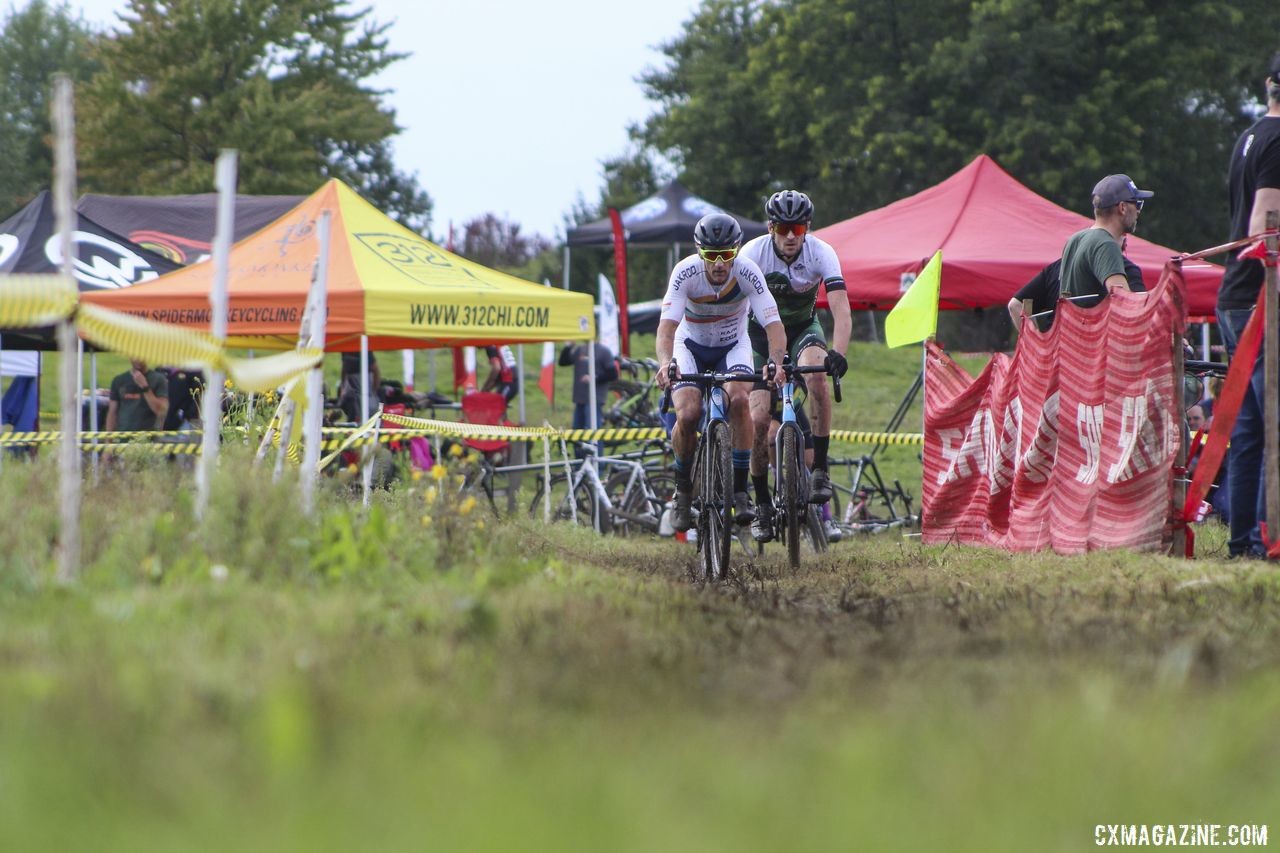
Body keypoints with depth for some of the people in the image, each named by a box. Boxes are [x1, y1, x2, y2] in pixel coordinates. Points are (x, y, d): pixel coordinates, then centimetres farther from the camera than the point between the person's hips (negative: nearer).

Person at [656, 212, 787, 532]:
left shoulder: (747, 272, -27)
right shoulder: (686, 272, -28)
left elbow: (773, 324, -32)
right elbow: (667, 325, -38)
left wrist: (776, 362, -52)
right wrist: (665, 362, -57)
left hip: (733, 346, 0)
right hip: (692, 346, 0)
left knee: (738, 399, -30)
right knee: (688, 415, -23)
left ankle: (740, 491, -19)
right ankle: (683, 492, 2)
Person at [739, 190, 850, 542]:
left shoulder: (822, 254, -23)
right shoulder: (753, 253, -24)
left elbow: (841, 310, -31)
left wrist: (838, 353, -47)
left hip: (803, 329, 0)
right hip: (762, 332, 0)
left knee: (816, 371, -34)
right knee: (758, 418, -15)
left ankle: (820, 469, -25)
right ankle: (762, 505, 2)